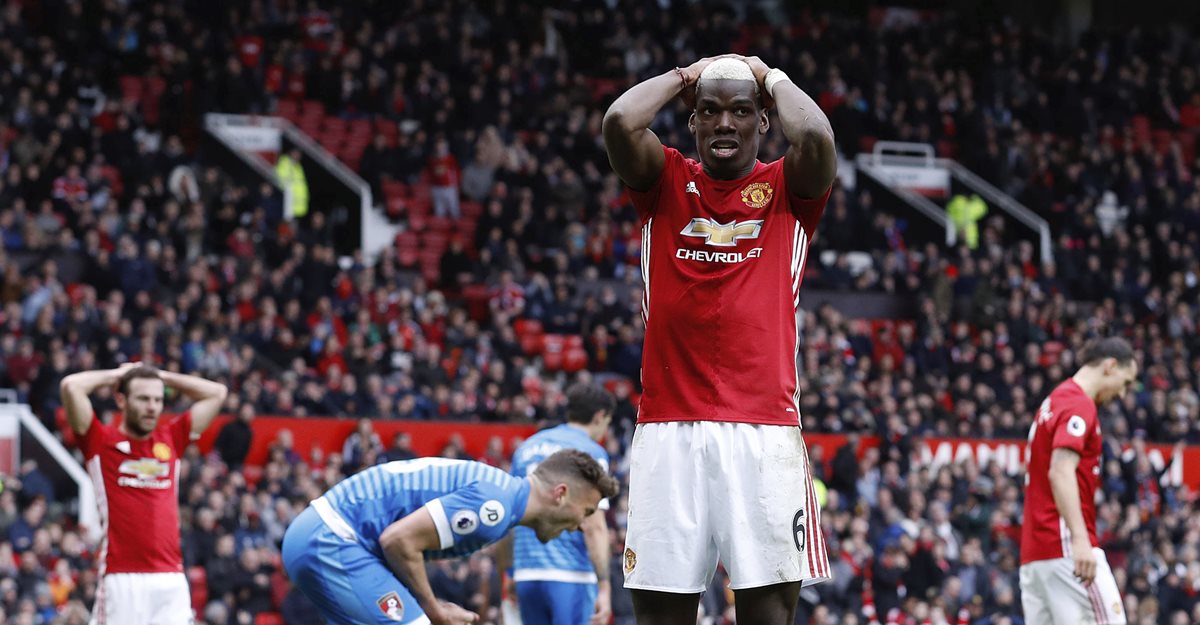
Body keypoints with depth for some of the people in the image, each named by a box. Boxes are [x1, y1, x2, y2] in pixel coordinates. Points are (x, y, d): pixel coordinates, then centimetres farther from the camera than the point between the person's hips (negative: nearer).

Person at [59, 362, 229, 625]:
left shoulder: (171, 439, 16)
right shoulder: (101, 440, 4)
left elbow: (216, 393, 22)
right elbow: (71, 386, -8)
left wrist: (160, 376, 20)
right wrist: (115, 375, 8)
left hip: (172, 580, 4)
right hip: (121, 578, -4)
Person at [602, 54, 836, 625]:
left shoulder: (786, 189, 10)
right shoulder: (666, 183, 12)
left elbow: (816, 138, -13)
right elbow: (619, 123, -8)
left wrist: (772, 79, 5)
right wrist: (683, 77, 9)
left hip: (764, 428, -1)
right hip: (669, 426, 1)